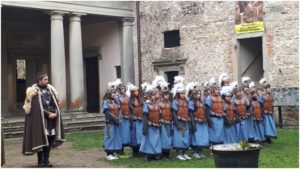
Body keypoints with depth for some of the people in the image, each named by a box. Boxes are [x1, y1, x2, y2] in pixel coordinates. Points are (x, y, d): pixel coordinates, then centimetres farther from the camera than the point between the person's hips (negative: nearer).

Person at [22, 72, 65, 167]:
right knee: (40, 140, -2)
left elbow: (55, 103, 8)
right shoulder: (35, 91, -7)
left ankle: (46, 160, 15)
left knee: (49, 140, 5)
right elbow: (38, 107, -15)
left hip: (51, 120, 6)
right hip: (39, 120, -6)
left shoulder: (50, 90, 12)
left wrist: (55, 113, -9)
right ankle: (40, 161, 7)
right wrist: (49, 114, -16)